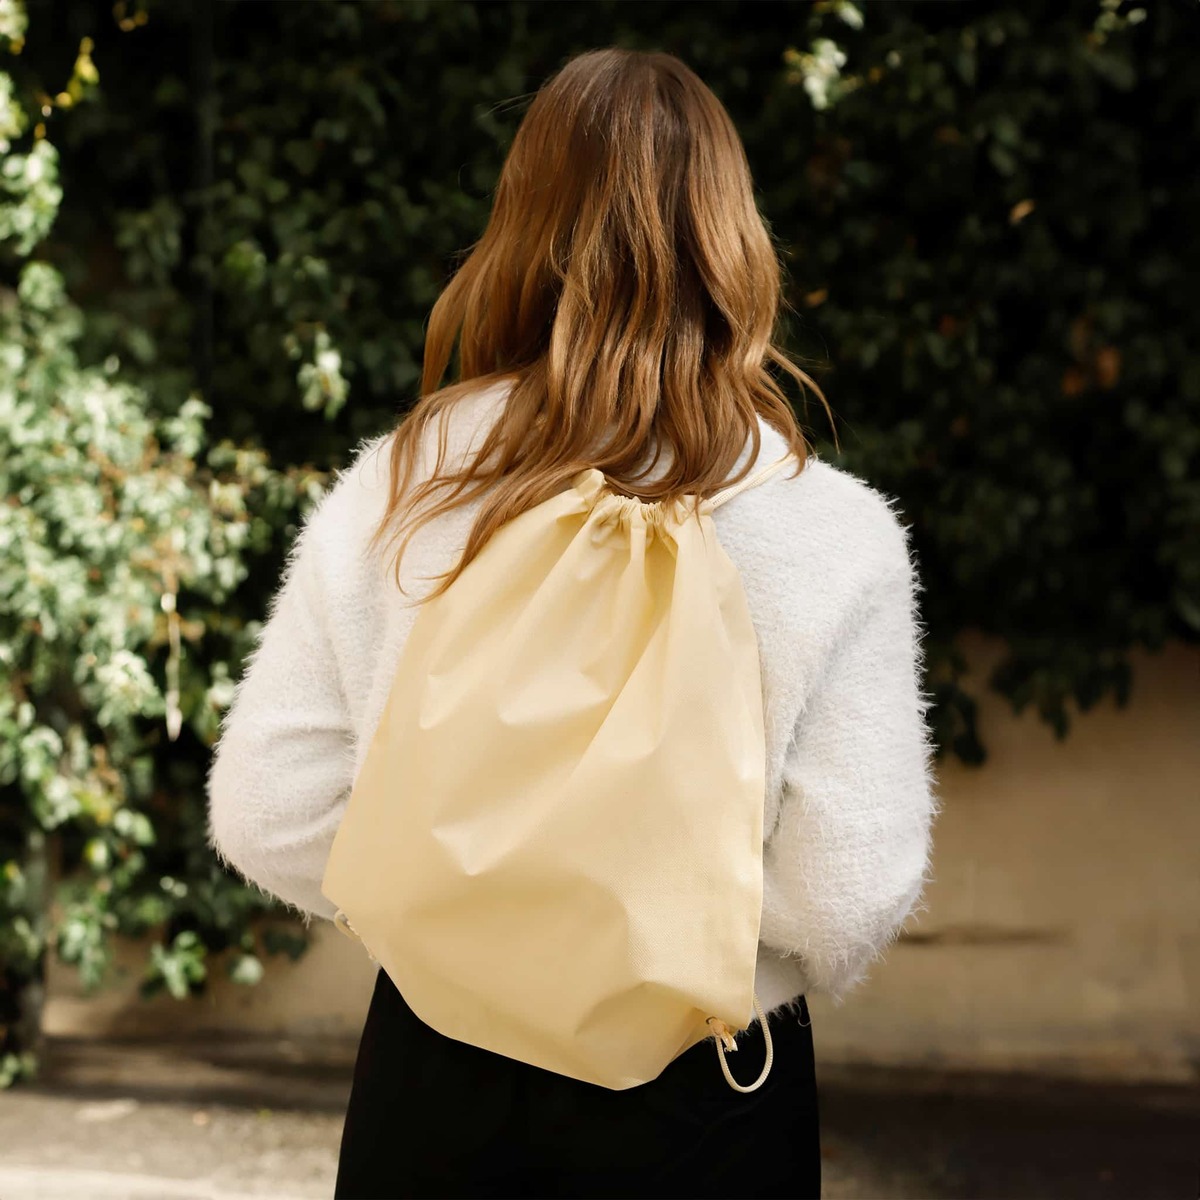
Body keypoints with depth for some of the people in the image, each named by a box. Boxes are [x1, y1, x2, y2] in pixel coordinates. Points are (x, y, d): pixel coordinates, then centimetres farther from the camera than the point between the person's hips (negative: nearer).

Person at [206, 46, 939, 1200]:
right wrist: (753, 973, 6)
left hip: (433, 1079, 2)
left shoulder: (388, 495, -9)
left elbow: (264, 818, -5)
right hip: (700, 1104, -1)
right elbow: (849, 901, -16)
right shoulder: (826, 533, -16)